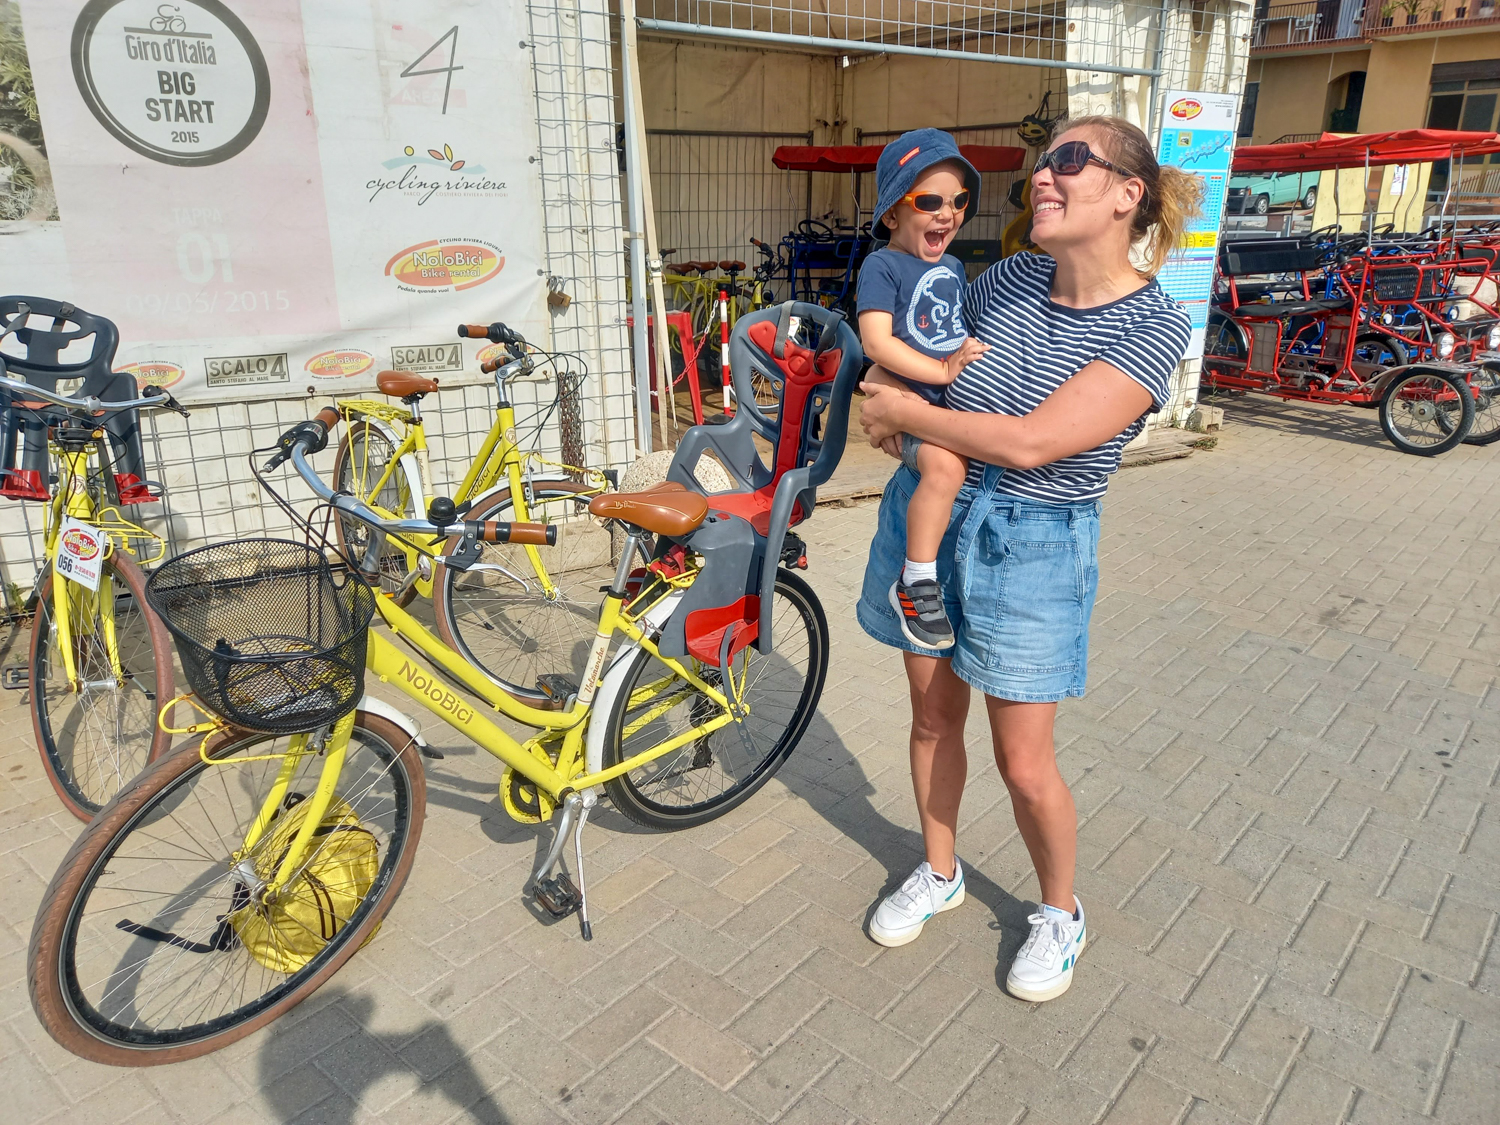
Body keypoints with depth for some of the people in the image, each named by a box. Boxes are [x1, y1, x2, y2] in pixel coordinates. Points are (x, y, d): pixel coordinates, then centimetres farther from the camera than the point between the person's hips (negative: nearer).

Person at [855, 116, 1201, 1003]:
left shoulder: (1153, 327, -17)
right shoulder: (1011, 278, -1)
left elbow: (1030, 442, -26)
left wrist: (904, 411, -17)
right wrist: (889, 398, -3)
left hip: (1031, 543, -5)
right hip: (926, 508, 5)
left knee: (1024, 763, 3)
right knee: (934, 715, 17)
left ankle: (1061, 914, 32)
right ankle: (940, 873, 40)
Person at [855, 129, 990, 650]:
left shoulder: (953, 266, 20)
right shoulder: (882, 265, -5)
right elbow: (876, 341, -17)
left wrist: (976, 348, 12)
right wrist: (942, 371, -20)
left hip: (959, 399, 8)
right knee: (946, 463, -34)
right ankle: (915, 583, -20)